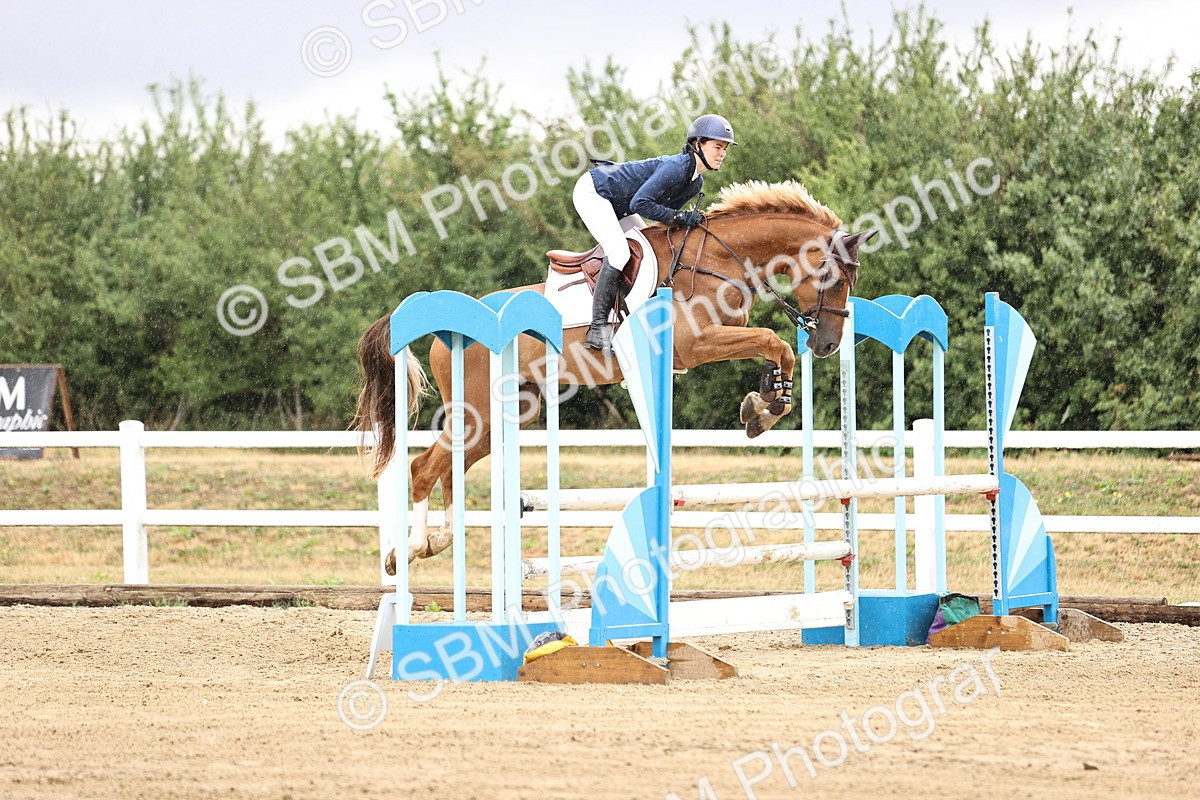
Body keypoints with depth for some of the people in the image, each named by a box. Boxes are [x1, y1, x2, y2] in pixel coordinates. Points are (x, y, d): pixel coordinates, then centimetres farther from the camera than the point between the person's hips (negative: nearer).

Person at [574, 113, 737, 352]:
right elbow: (640, 203, -32)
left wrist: (691, 221, -6)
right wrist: (680, 217, -28)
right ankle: (598, 329, -21)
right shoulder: (677, 167, -28)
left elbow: (666, 209, 10)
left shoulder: (696, 182, 1)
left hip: (616, 207, 11)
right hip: (592, 191, -11)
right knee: (619, 252, -22)